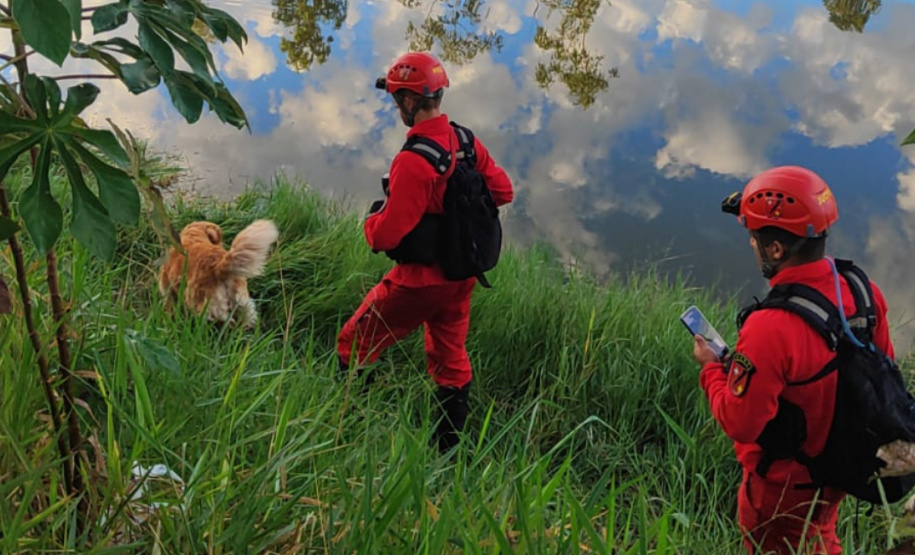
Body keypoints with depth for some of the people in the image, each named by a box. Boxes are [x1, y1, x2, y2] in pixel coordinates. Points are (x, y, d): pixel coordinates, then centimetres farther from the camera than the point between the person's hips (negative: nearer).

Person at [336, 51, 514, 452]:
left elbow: (385, 237, -24)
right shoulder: (467, 142, -3)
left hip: (420, 280, -8)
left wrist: (373, 216, -2)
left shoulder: (412, 162, -26)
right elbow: (502, 190, 10)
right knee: (451, 360, 22)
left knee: (352, 347, 11)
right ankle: (449, 447, 34)